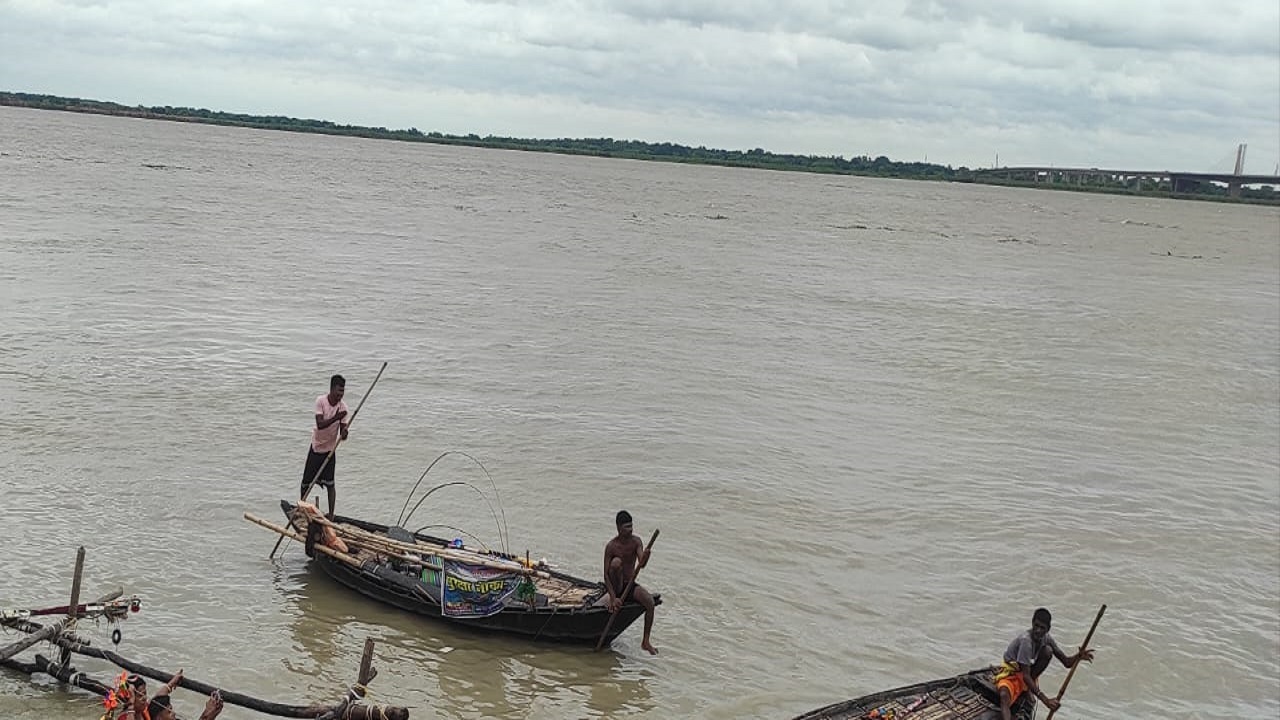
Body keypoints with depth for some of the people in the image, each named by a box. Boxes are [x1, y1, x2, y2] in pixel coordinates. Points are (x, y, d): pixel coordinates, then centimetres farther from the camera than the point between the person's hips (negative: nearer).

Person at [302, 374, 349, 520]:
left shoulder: (343, 406, -10)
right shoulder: (321, 401, -16)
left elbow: (343, 429, -9)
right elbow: (320, 424, -26)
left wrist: (344, 433, -33)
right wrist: (336, 417, -38)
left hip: (330, 449, 0)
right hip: (316, 446, 0)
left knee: (330, 484, -5)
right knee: (306, 483, 9)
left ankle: (331, 515, -1)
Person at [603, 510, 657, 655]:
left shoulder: (636, 541, -4)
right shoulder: (611, 546, -15)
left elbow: (641, 565, -18)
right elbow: (606, 575, -18)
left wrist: (645, 557, -44)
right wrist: (613, 598, -28)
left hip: (630, 585, 4)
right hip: (614, 587, -4)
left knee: (650, 601, -23)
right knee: (616, 562, -31)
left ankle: (646, 641, -14)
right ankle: (615, 601, -20)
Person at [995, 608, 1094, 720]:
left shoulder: (1046, 638, -5)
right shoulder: (1026, 640, -28)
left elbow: (1066, 662, -3)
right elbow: (1025, 676, -31)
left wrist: (1078, 656, -27)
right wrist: (1044, 699, -39)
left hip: (1027, 673, 6)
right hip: (1010, 674, -6)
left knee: (1048, 651, -17)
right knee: (1004, 697, -40)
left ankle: (1029, 687, -12)